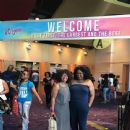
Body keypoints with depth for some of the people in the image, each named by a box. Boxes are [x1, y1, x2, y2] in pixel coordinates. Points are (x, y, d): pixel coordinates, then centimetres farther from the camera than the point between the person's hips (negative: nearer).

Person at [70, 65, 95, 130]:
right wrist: (68, 103, 3)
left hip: (83, 107, -2)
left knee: (82, 124, 3)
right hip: (72, 107, 2)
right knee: (73, 124, 9)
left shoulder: (88, 82, 2)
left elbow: (92, 95, 5)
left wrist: (89, 105, -2)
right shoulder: (73, 82, 7)